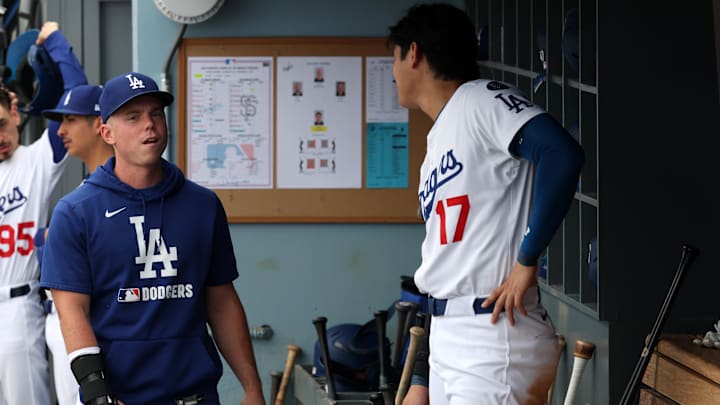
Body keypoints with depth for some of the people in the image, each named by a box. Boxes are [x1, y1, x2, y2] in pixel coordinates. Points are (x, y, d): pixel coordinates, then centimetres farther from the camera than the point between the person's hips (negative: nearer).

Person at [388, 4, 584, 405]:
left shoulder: (483, 101, -5)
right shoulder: (439, 140, 21)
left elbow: (563, 154, -24)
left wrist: (526, 262, -20)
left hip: (496, 340, -9)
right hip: (447, 341, 9)